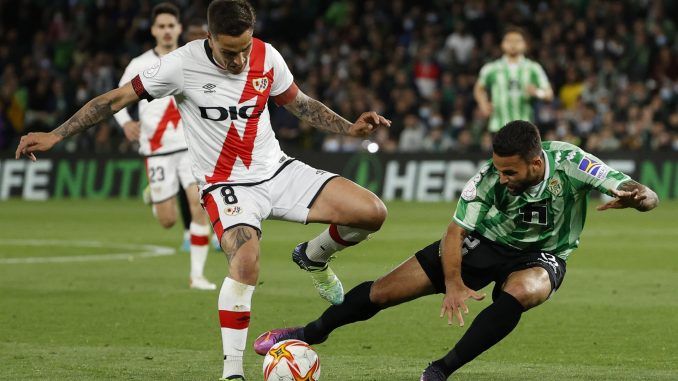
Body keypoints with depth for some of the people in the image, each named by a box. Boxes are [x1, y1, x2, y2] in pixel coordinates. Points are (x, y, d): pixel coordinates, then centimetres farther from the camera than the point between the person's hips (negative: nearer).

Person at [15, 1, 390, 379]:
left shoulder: (267, 57, -5)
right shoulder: (184, 64, -17)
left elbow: (300, 103, 12)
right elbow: (117, 98, -11)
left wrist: (350, 128, -1)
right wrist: (55, 135, -13)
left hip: (278, 171, 4)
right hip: (227, 186, -4)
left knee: (372, 212, -10)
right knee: (247, 261, -34)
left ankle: (313, 259, 22)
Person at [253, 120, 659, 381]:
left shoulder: (570, 164, -31)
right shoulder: (490, 176, -27)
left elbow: (649, 197, -32)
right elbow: (456, 232, -18)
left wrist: (635, 196, -56)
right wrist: (453, 283, -32)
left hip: (541, 257, -1)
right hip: (484, 243, 1)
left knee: (518, 293, -40)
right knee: (385, 292, -3)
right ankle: (312, 332, 25)